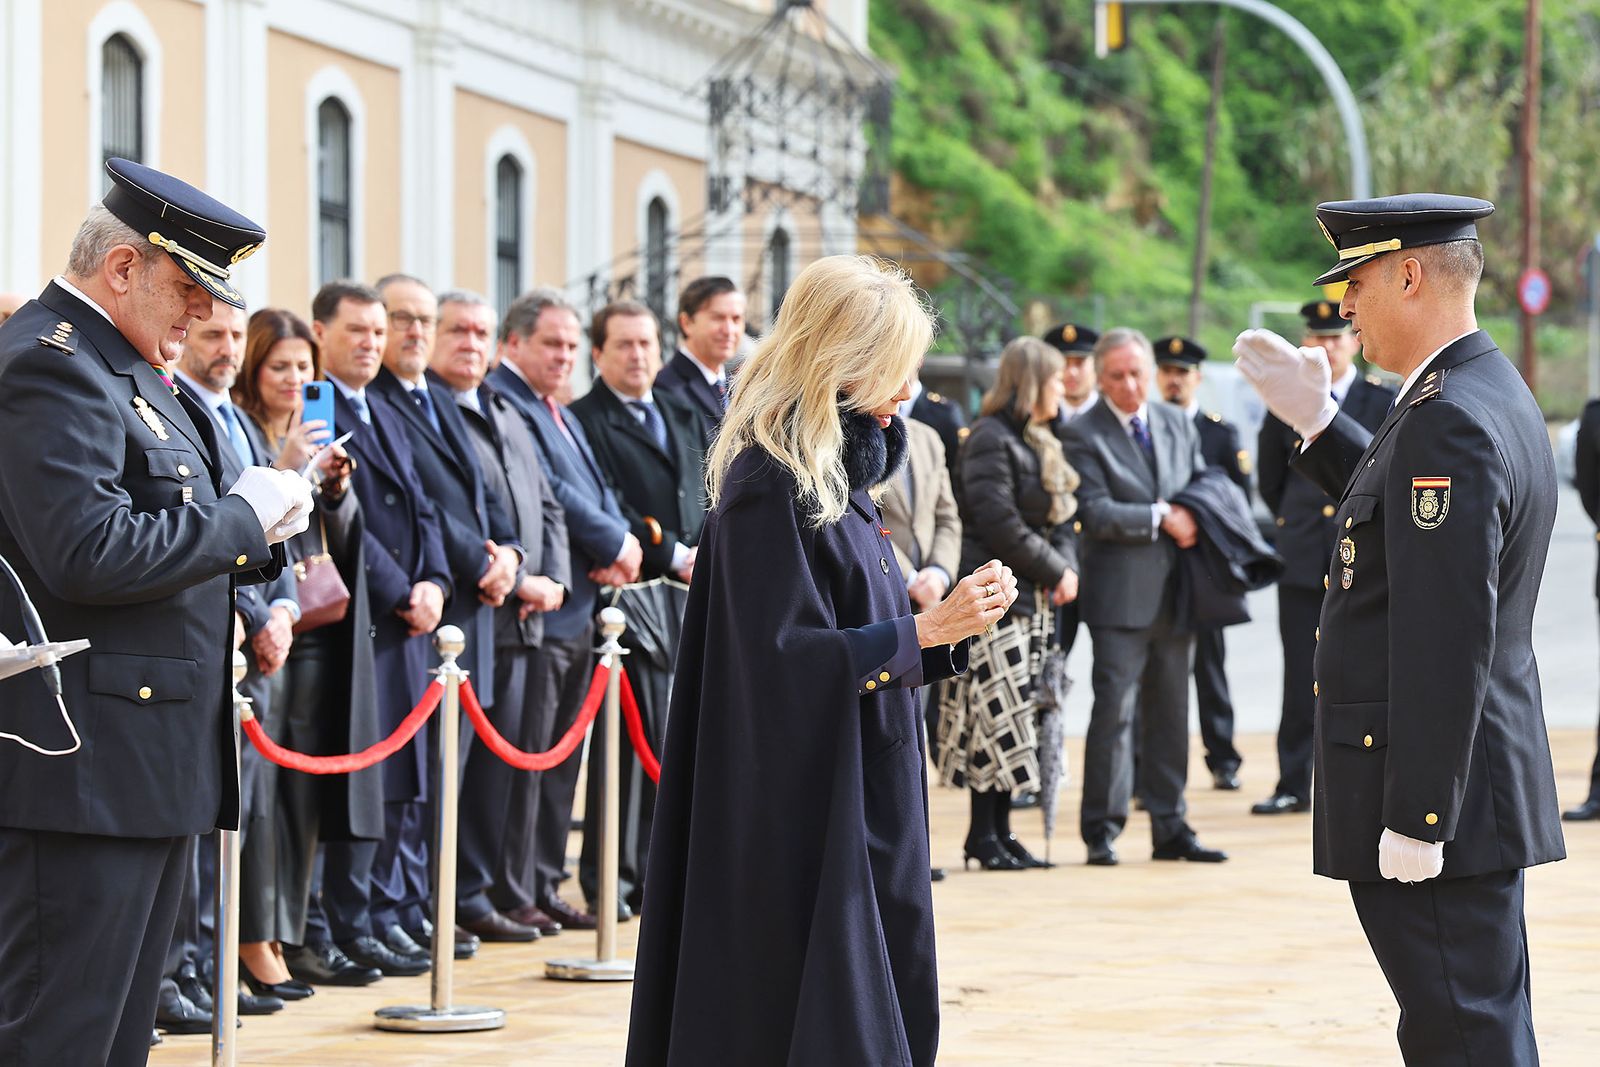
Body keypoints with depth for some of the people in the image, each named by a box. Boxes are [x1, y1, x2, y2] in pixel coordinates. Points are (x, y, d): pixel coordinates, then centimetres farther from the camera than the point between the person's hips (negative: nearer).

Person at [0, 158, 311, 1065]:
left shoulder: (125, 369, 19)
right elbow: (89, 554, -26)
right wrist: (243, 517, -15)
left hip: (155, 749, 11)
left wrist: (257, 522, 7)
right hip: (87, 759, -11)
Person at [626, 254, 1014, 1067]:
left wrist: (949, 619, 2)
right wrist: (926, 629, -18)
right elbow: (788, 656, -20)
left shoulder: (838, 468, 13)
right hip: (802, 808, -10)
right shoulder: (770, 483, -16)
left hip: (863, 798, 10)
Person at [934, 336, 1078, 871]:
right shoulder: (991, 440, -11)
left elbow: (1060, 516, 19)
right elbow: (1000, 525, -18)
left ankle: (1000, 829, 12)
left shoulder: (1039, 443, 19)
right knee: (997, 712, -8)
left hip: (1033, 598, 9)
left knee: (1016, 717, 8)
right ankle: (983, 835, -2)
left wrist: (1066, 566, 0)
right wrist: (1057, 571, -10)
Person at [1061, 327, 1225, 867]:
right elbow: (1095, 513, -12)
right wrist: (1160, 517, -14)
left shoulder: (1178, 424, 13)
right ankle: (1101, 831, -1)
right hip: (1121, 594, -5)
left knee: (1170, 713, 9)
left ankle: (1170, 829, 14)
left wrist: (1193, 518, -3)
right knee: (1114, 710, -8)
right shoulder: (1082, 434, -4)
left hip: (1175, 592, 5)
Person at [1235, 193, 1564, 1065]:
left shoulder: (1450, 420, -20)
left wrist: (1414, 821, -23)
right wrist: (1317, 423, 19)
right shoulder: (1492, 396, 12)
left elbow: (1448, 638, -24)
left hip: (1434, 799, -11)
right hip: (1490, 788, 11)